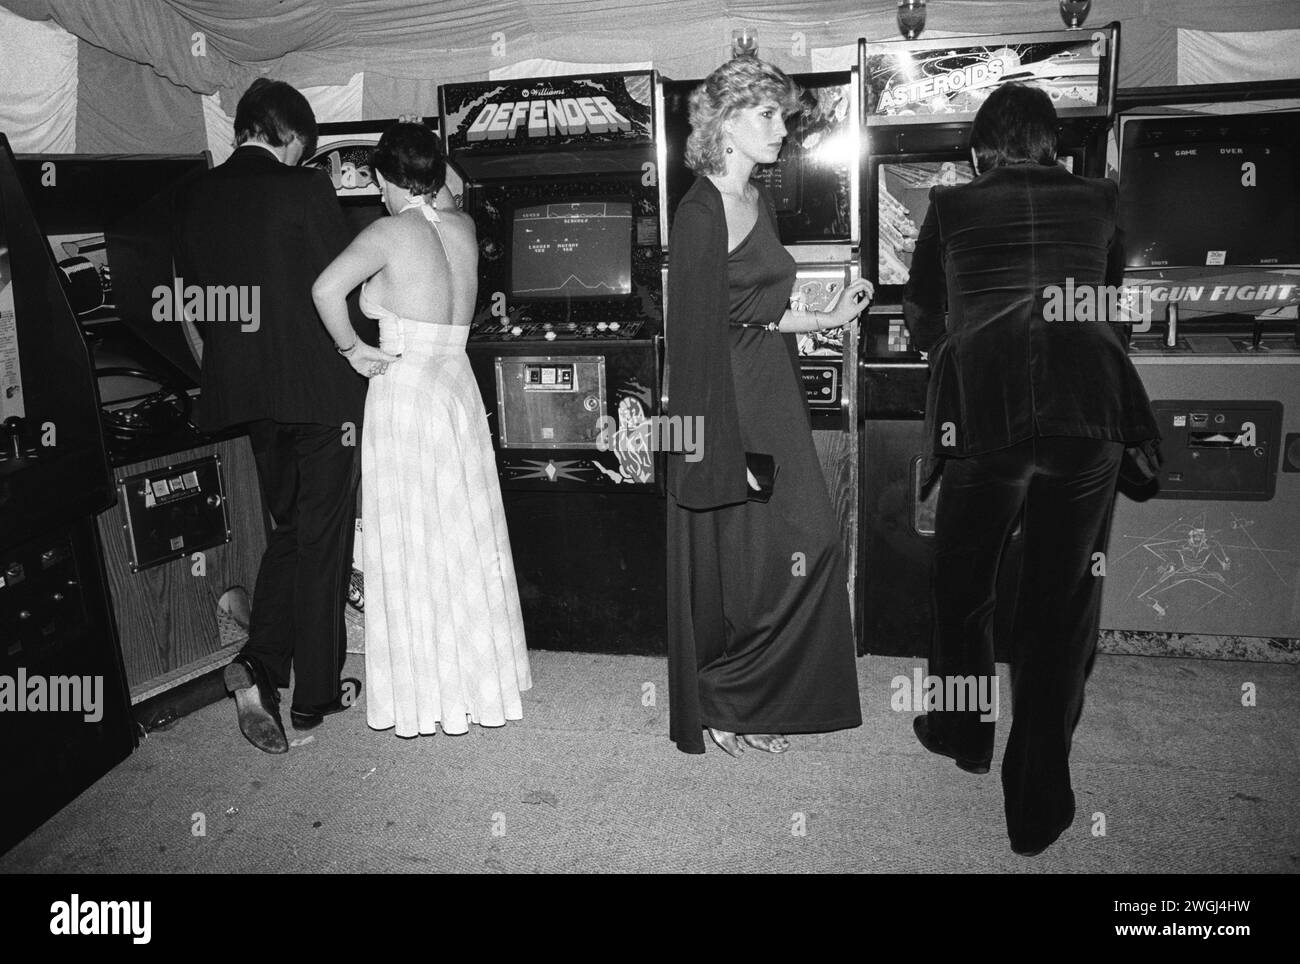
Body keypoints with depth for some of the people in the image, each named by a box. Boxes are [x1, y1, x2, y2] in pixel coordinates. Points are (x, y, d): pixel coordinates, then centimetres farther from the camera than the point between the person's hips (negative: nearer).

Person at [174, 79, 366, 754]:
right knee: (323, 537, 6)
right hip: (318, 392, -5)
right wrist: (354, 398, -3)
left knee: (288, 526, 20)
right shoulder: (306, 191, -11)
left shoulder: (195, 201, 6)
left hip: (246, 395, 5)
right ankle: (314, 695, 16)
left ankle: (260, 663, 5)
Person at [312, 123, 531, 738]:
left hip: (403, 390, -6)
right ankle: (481, 680, 25)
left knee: (413, 547, 3)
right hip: (459, 386, 6)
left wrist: (352, 349, -12)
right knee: (467, 539, 13)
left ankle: (425, 695, 13)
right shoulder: (463, 227, 7)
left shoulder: (390, 231, -10)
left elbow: (326, 288, -24)